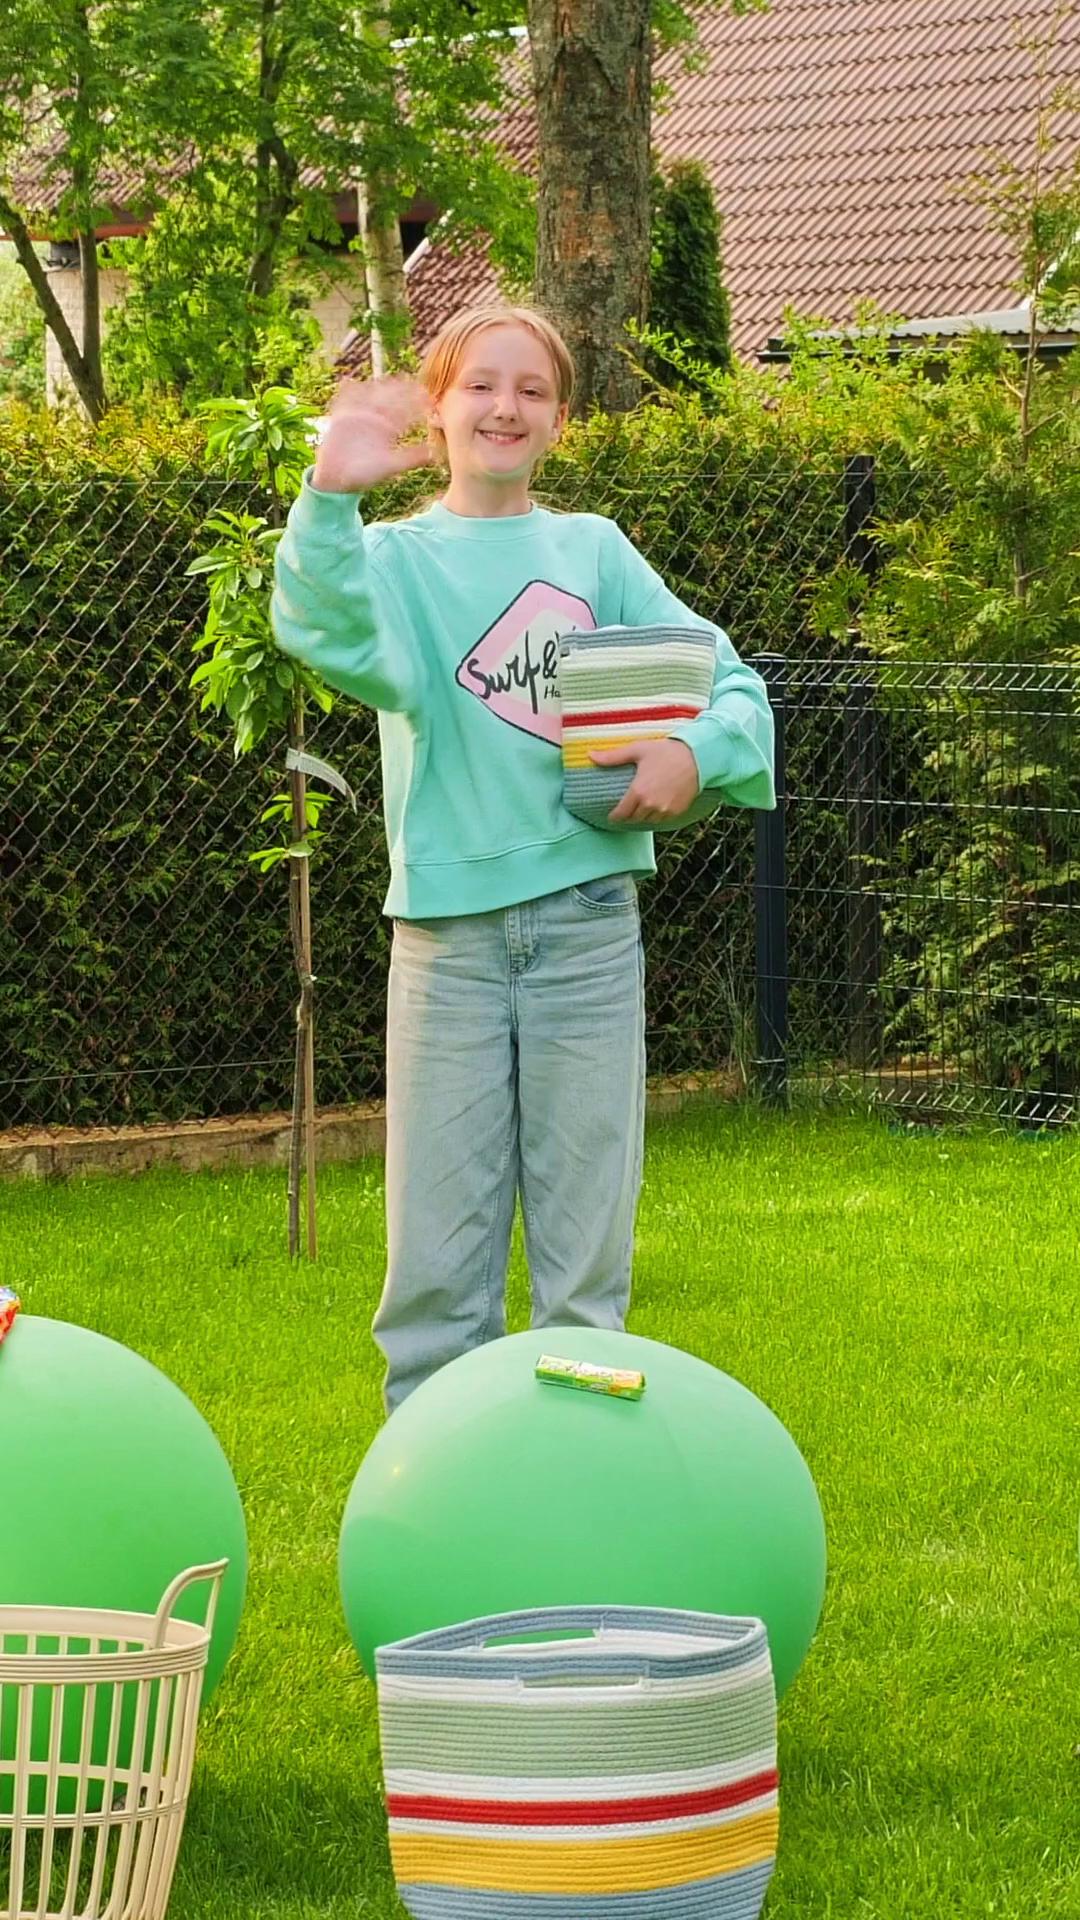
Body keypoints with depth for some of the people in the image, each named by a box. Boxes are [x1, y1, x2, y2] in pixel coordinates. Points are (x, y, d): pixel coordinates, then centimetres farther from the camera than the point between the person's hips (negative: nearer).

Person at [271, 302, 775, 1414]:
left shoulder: (595, 552, 11)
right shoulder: (397, 557, 5)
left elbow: (727, 677, 7)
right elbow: (326, 629, -18)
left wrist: (696, 749, -15)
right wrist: (330, 496, -34)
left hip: (589, 924, 2)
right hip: (449, 933, -2)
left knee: (587, 1242, 6)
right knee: (438, 1243, 2)